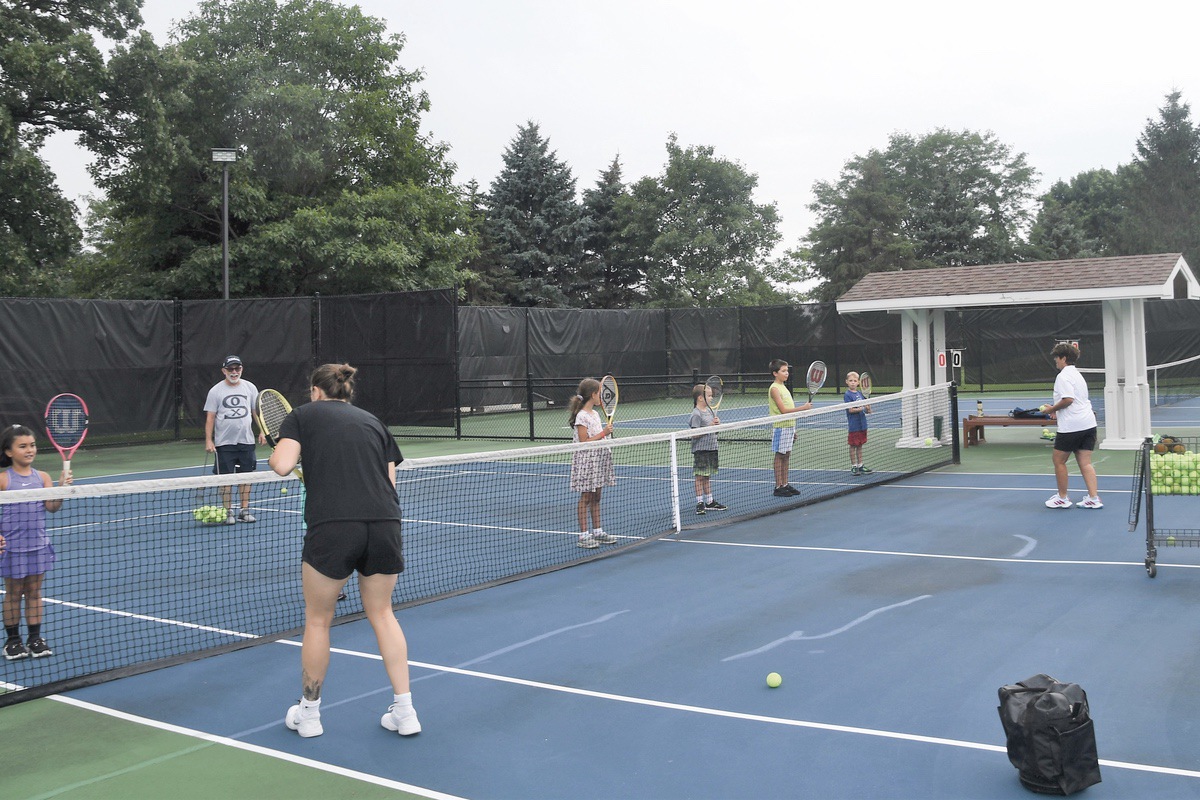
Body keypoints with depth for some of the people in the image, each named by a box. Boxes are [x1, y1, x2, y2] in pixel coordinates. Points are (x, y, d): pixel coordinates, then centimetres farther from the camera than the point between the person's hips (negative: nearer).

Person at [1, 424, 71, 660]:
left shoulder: (42, 477, 2)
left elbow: (52, 507, -5)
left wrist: (63, 488, -21)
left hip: (38, 544, 3)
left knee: (34, 591, 9)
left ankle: (35, 638, 17)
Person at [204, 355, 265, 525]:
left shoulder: (250, 388, 6)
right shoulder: (215, 391, -2)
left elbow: (256, 412, 12)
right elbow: (210, 417, -2)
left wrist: (262, 432, 4)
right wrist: (208, 440, -8)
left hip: (246, 441, 2)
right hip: (224, 442, -2)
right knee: (225, 477, 1)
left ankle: (244, 511, 13)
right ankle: (228, 512, 10)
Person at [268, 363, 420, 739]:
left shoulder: (303, 415, 13)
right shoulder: (373, 421, 22)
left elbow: (283, 465, -2)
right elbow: (389, 479, 16)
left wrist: (273, 456, 20)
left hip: (331, 526, -3)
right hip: (385, 524, 4)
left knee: (318, 620, 16)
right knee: (382, 613, 21)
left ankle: (308, 713, 31)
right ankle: (404, 711, 20)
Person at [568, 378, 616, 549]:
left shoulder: (594, 414, 13)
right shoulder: (581, 416, -15)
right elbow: (584, 442, -20)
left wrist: (607, 431, 6)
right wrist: (603, 433, -20)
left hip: (598, 459, 9)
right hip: (586, 460, -9)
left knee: (596, 497, 12)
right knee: (585, 498, -3)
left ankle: (597, 532, 19)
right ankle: (583, 535, 2)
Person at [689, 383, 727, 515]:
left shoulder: (710, 410, 11)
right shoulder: (696, 414, -14)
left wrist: (717, 423, -2)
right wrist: (710, 427, -21)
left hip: (711, 448, 8)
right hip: (700, 449, -8)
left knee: (707, 476, 15)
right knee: (700, 477, -2)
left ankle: (709, 502, 21)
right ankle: (700, 503, 2)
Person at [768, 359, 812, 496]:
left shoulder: (783, 387, 15)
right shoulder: (774, 389, -13)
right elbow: (783, 410, -19)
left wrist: (793, 429, 17)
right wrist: (803, 408, -20)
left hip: (789, 426, 8)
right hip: (780, 427, -8)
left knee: (786, 456, 11)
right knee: (779, 456, -4)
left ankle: (785, 484, 16)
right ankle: (778, 487, 0)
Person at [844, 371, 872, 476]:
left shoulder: (860, 394, 10)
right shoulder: (847, 395, -9)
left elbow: (867, 411, 13)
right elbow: (851, 410, -17)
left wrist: (868, 408, -8)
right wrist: (861, 408, -26)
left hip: (862, 424, 6)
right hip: (853, 425, -6)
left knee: (860, 445, 13)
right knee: (853, 446, 1)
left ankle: (860, 465, 21)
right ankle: (854, 466, 9)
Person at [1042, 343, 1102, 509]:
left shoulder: (1063, 376, -11)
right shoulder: (1077, 374, 19)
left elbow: (1068, 399, -21)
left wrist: (1052, 409, -7)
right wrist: (1057, 411, 17)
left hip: (1071, 426, -9)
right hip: (1088, 423, 9)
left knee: (1059, 460, 6)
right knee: (1085, 463, 8)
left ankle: (1062, 498, 13)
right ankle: (1094, 498, 3)